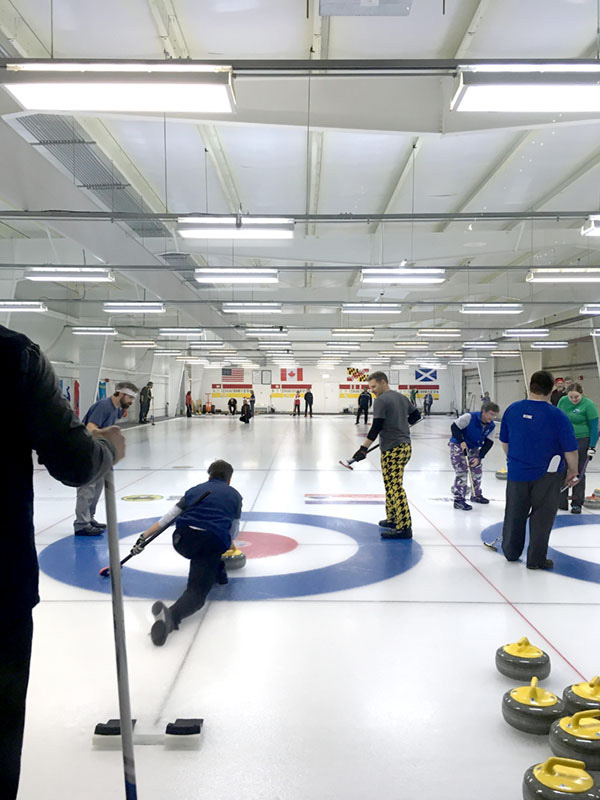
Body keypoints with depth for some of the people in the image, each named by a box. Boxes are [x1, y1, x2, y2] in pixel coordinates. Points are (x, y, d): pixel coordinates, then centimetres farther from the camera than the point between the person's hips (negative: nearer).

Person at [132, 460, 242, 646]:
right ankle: (172, 615, -47)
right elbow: (233, 532, 34)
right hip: (214, 543, -3)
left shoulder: (195, 490, 27)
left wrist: (144, 537, 21)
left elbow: (167, 518, 19)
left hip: (183, 542, 3)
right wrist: (226, 545, 55)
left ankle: (218, 572, 36)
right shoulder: (234, 495, 25)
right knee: (197, 590, -14)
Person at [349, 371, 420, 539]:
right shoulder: (402, 397, 14)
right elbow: (416, 415, 24)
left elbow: (376, 428, -19)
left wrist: (364, 448, -18)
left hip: (393, 450, -10)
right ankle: (393, 519, 26)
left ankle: (404, 527, -10)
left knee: (394, 487, -9)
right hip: (405, 446, 10)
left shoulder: (381, 401, -12)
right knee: (392, 485, 19)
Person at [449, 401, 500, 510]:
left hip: (473, 448, 7)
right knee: (462, 473, -12)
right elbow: (454, 427, -23)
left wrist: (479, 457, -14)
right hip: (458, 446, -7)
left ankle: (476, 495, 34)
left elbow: (488, 443, -7)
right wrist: (461, 441, -31)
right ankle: (458, 500, -5)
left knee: (477, 471, 13)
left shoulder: (491, 426, -8)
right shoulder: (470, 417, -27)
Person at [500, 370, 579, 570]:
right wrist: (573, 472, 3)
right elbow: (570, 450, -13)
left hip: (517, 473, 4)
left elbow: (504, 442, 7)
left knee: (514, 514, 18)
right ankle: (536, 559, 17)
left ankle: (511, 552, 33)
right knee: (542, 517, 10)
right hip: (547, 475, -4)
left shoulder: (512, 409, -4)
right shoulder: (558, 416, -18)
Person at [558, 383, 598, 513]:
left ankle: (577, 504, 12)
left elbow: (594, 427, -10)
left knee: (578, 473, 1)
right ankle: (561, 502, 17)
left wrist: (592, 446, -13)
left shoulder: (589, 405, -13)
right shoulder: (563, 401, 1)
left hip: (581, 441, -5)